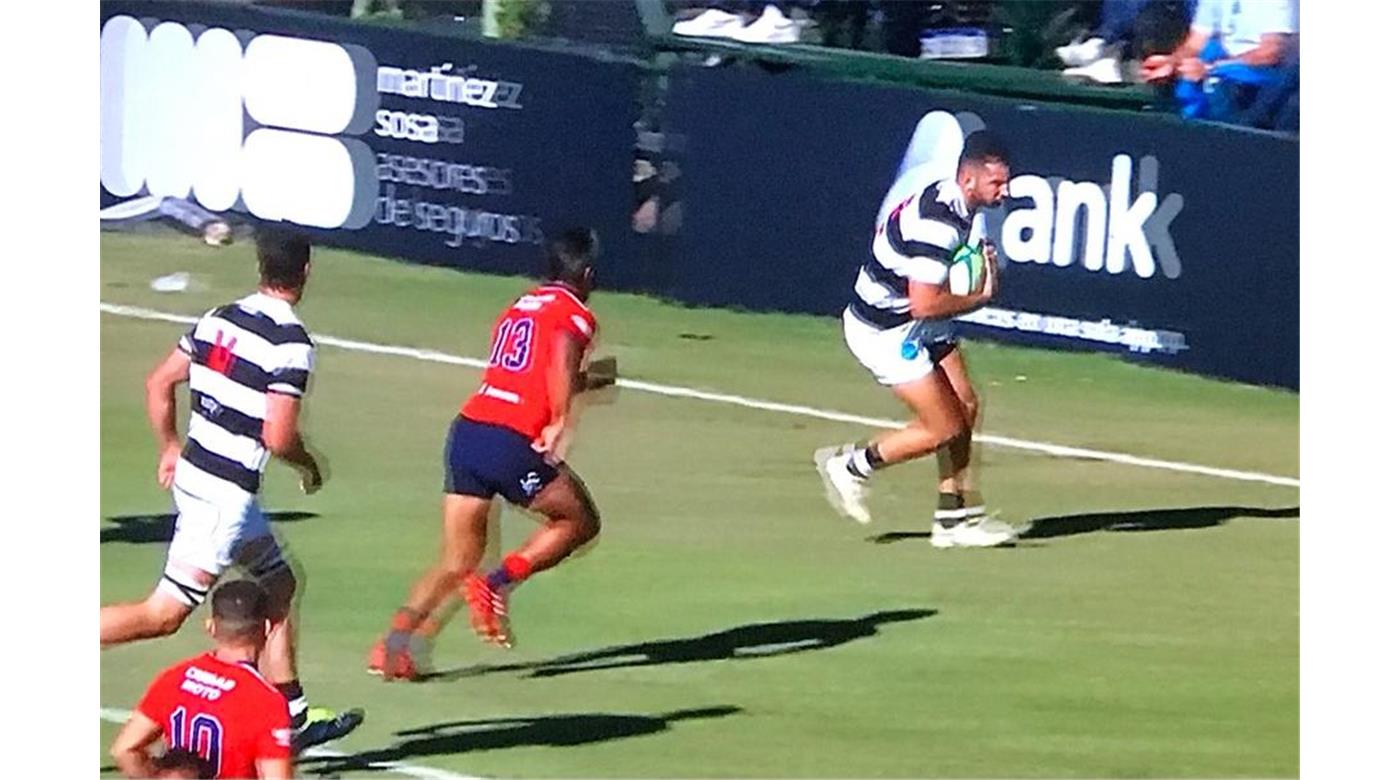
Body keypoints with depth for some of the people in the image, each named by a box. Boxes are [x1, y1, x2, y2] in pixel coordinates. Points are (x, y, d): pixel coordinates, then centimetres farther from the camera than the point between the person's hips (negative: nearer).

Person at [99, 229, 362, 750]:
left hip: (192, 472, 9)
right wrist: (310, 466, 1)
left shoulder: (219, 319, 5)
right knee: (164, 615, -6)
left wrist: (170, 448, 22)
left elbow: (159, 384, 10)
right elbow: (278, 437, -20)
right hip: (227, 492, -9)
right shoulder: (291, 345, -17)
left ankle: (293, 719, 25)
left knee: (278, 586, 20)